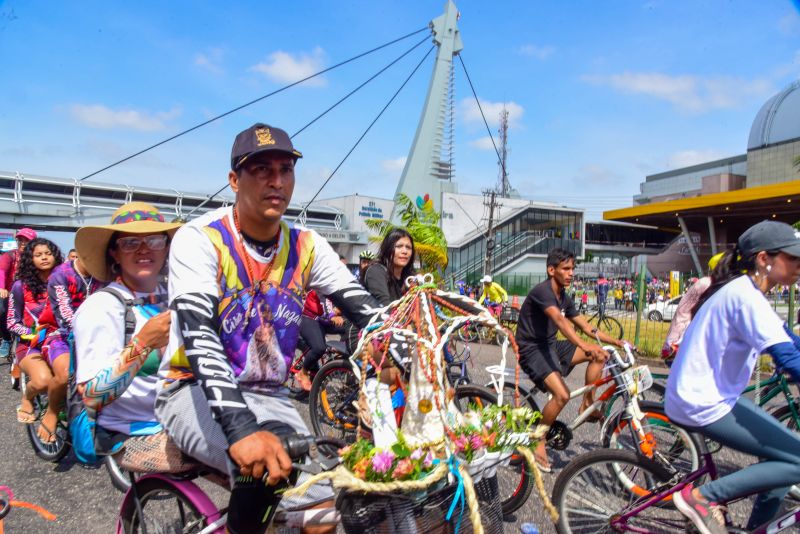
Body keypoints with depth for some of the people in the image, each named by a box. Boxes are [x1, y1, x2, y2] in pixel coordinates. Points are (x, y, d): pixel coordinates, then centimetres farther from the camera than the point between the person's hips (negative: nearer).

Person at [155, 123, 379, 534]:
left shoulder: (305, 246, -1)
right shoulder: (200, 239, -15)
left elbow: (369, 313, -7)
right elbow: (200, 336, -28)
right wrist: (241, 429, -42)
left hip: (268, 397, 4)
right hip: (196, 391, -4)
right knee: (267, 464, -33)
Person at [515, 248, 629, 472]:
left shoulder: (564, 298, 9)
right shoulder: (542, 291, -19)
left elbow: (586, 327, 13)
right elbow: (559, 320, -36)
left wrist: (615, 341, 3)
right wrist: (584, 345, -48)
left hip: (550, 345, 9)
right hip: (532, 349, -9)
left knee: (600, 354, 0)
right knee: (562, 394, -25)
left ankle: (587, 404, 11)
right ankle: (538, 441, -4)